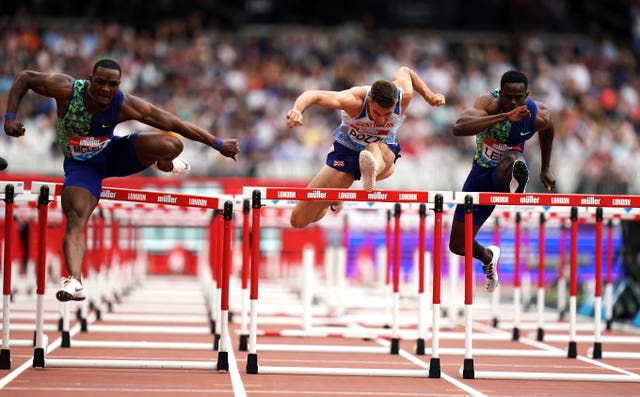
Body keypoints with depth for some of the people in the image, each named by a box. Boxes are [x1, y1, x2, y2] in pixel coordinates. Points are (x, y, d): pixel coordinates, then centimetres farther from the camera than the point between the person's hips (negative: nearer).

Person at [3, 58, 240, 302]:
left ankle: (162, 164, 13)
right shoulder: (66, 89, -27)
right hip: (80, 164, -1)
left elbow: (176, 124, -21)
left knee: (172, 145, -23)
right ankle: (75, 282, -38)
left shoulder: (126, 105, -25)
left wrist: (218, 145, -19)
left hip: (113, 153, 1)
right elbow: (24, 78, -13)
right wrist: (10, 116, -24)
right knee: (75, 221, -26)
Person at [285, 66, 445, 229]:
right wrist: (296, 110, -62)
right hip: (346, 152, 0)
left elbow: (404, 71, 0)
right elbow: (313, 95, -42)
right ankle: (335, 200, 33)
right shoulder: (354, 101, -34)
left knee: (376, 149, -42)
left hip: (383, 152, 0)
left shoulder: (404, 96, -24)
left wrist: (429, 96, 1)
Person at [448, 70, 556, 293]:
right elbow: (458, 128, -46)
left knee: (511, 158, -42)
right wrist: (504, 117, -53)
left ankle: (517, 181, -73)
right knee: (458, 245, 8)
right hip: (482, 172, 1)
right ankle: (488, 257, 39)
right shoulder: (490, 103, -26)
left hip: (506, 173, -1)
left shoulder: (539, 116, -17)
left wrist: (545, 169, 20)